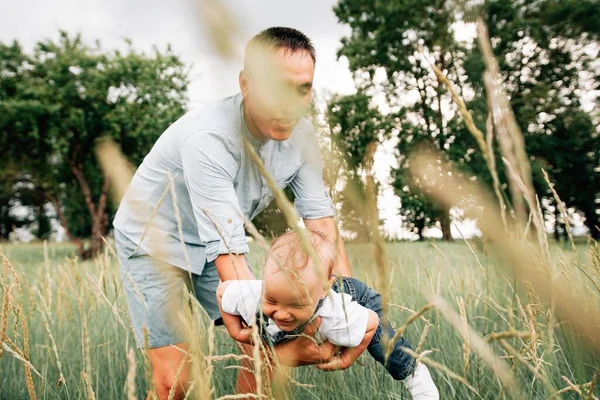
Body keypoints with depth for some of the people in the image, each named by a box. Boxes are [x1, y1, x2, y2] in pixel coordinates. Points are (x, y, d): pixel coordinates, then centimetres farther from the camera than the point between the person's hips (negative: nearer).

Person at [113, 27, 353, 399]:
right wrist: (288, 340, -46)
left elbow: (321, 219, -17)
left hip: (214, 242, 6)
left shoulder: (301, 137, -16)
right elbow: (228, 256, -40)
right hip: (153, 241, -5)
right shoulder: (208, 139, -35)